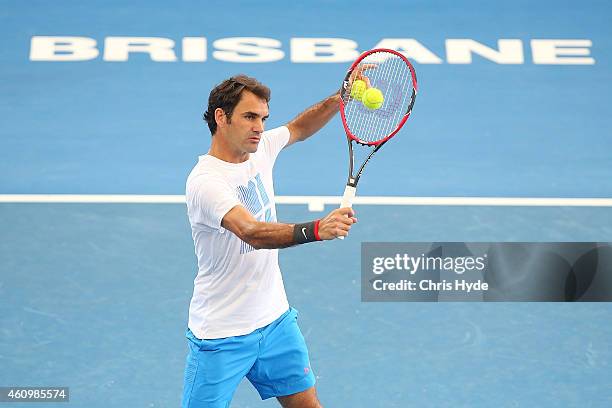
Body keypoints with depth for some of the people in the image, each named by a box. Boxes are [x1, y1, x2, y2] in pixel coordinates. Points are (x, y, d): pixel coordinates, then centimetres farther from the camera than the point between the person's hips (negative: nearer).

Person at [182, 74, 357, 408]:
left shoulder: (260, 149, 0)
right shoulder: (206, 181, -24)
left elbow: (298, 128, 22)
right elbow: (253, 233, -40)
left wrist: (341, 97, 7)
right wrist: (316, 229, -54)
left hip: (276, 320, 7)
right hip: (222, 338, -7)